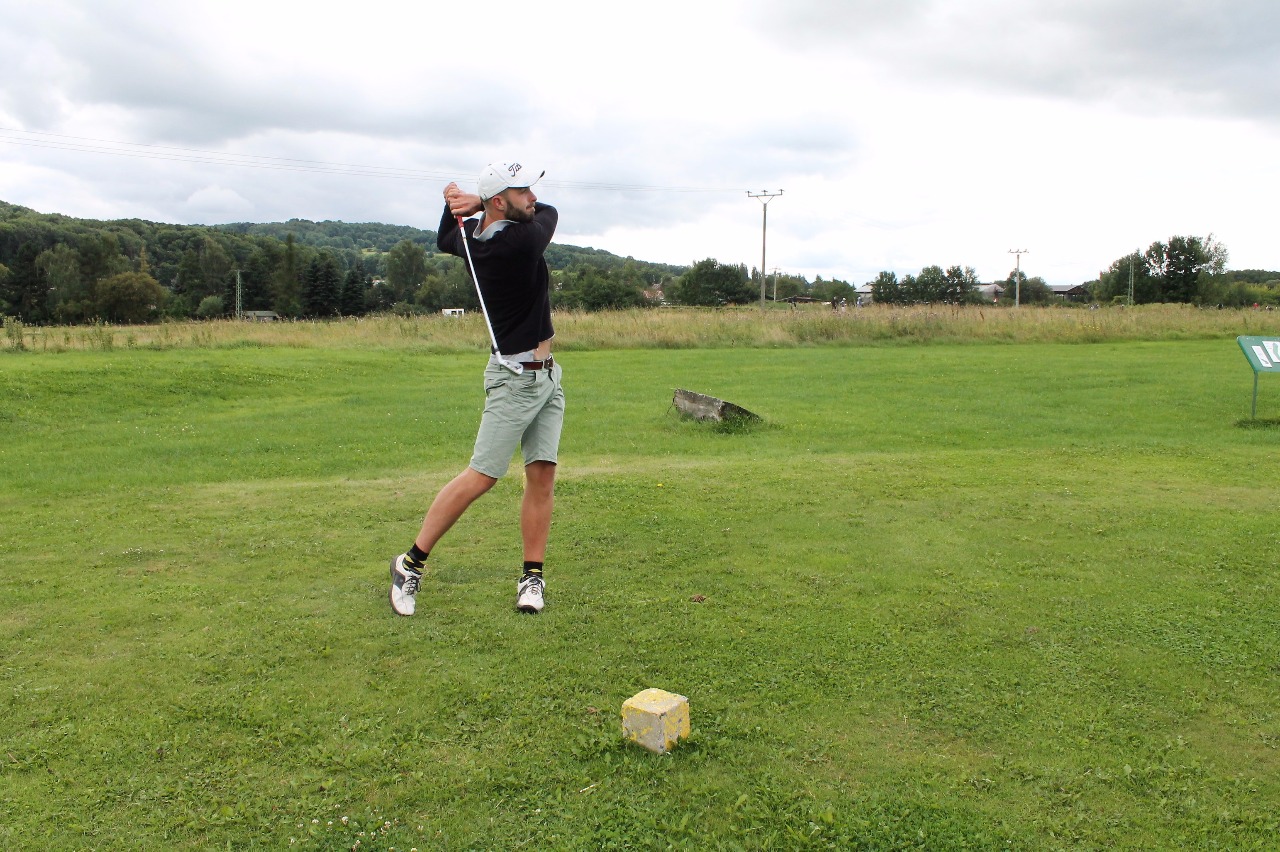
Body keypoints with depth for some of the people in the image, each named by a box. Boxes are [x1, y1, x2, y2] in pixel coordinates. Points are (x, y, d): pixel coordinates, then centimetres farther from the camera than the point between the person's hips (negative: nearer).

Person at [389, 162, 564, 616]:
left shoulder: (471, 238, 3)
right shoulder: (522, 241, -21)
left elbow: (445, 240, 28)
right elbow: (549, 213, 0)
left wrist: (463, 203, 10)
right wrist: (476, 203, 4)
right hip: (516, 378, -9)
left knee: (542, 473, 5)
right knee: (482, 475, -4)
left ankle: (533, 575, 10)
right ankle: (411, 562, 7)